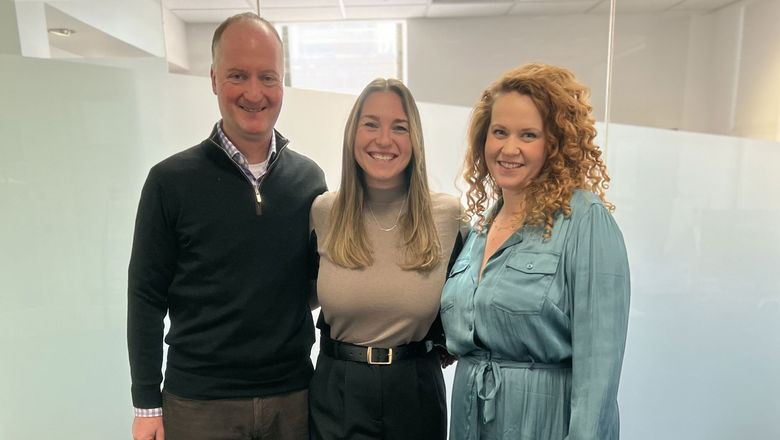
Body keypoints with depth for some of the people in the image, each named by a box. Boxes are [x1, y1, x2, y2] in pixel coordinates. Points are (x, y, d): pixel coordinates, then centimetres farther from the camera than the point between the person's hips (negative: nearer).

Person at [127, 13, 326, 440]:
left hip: (294, 396, 2)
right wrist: (146, 404, -3)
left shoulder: (310, 178, -1)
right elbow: (146, 297, -4)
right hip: (199, 403, -2)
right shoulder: (171, 180, -8)